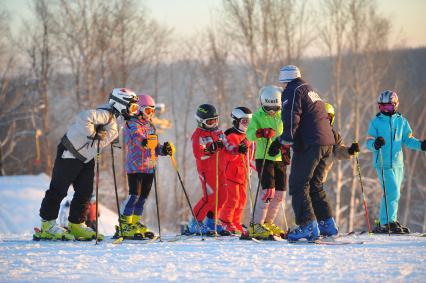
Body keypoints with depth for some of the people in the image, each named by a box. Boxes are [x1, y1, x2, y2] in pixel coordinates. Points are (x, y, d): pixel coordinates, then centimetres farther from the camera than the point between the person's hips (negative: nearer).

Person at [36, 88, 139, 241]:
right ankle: (47, 225, 4)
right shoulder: (106, 114, -24)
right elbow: (84, 118, -39)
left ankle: (76, 225, 17)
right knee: (59, 190, -2)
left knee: (85, 191, 9)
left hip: (86, 157, 10)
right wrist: (93, 134, -31)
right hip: (70, 153, -10)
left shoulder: (117, 120, 6)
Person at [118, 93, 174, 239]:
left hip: (149, 167, 8)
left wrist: (164, 149, 2)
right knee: (134, 195, -13)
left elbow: (155, 147, 23)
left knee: (143, 196, 9)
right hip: (135, 165, -8)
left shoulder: (151, 126, 20)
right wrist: (143, 141, -49)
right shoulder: (132, 124, -6)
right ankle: (124, 225, -9)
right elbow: (137, 136, -28)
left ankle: (135, 223, 18)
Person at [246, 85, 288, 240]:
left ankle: (268, 223, 20)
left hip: (279, 158, 6)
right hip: (263, 158, -6)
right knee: (268, 190, -17)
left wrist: (286, 149, 14)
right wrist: (260, 132, -39)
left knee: (280, 192, 6)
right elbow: (249, 134, -20)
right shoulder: (258, 117, -5)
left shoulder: (281, 117, 11)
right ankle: (256, 225, -15)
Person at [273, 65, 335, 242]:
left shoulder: (292, 91, -2)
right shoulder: (310, 90, 26)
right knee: (315, 184, 18)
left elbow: (291, 118, -15)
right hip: (327, 143, 9)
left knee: (298, 185, -5)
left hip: (309, 145, -9)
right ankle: (327, 223, 14)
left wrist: (285, 140, -17)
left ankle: (308, 226, -13)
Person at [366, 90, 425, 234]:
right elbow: (369, 142, -1)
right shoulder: (376, 122, 1)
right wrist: (375, 144, -24)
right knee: (393, 193, -16)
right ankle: (390, 221, -11)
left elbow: (407, 140, 12)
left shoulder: (401, 121, 10)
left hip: (397, 163, 5)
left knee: (392, 194, 8)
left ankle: (384, 224, 16)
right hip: (383, 164, -5)